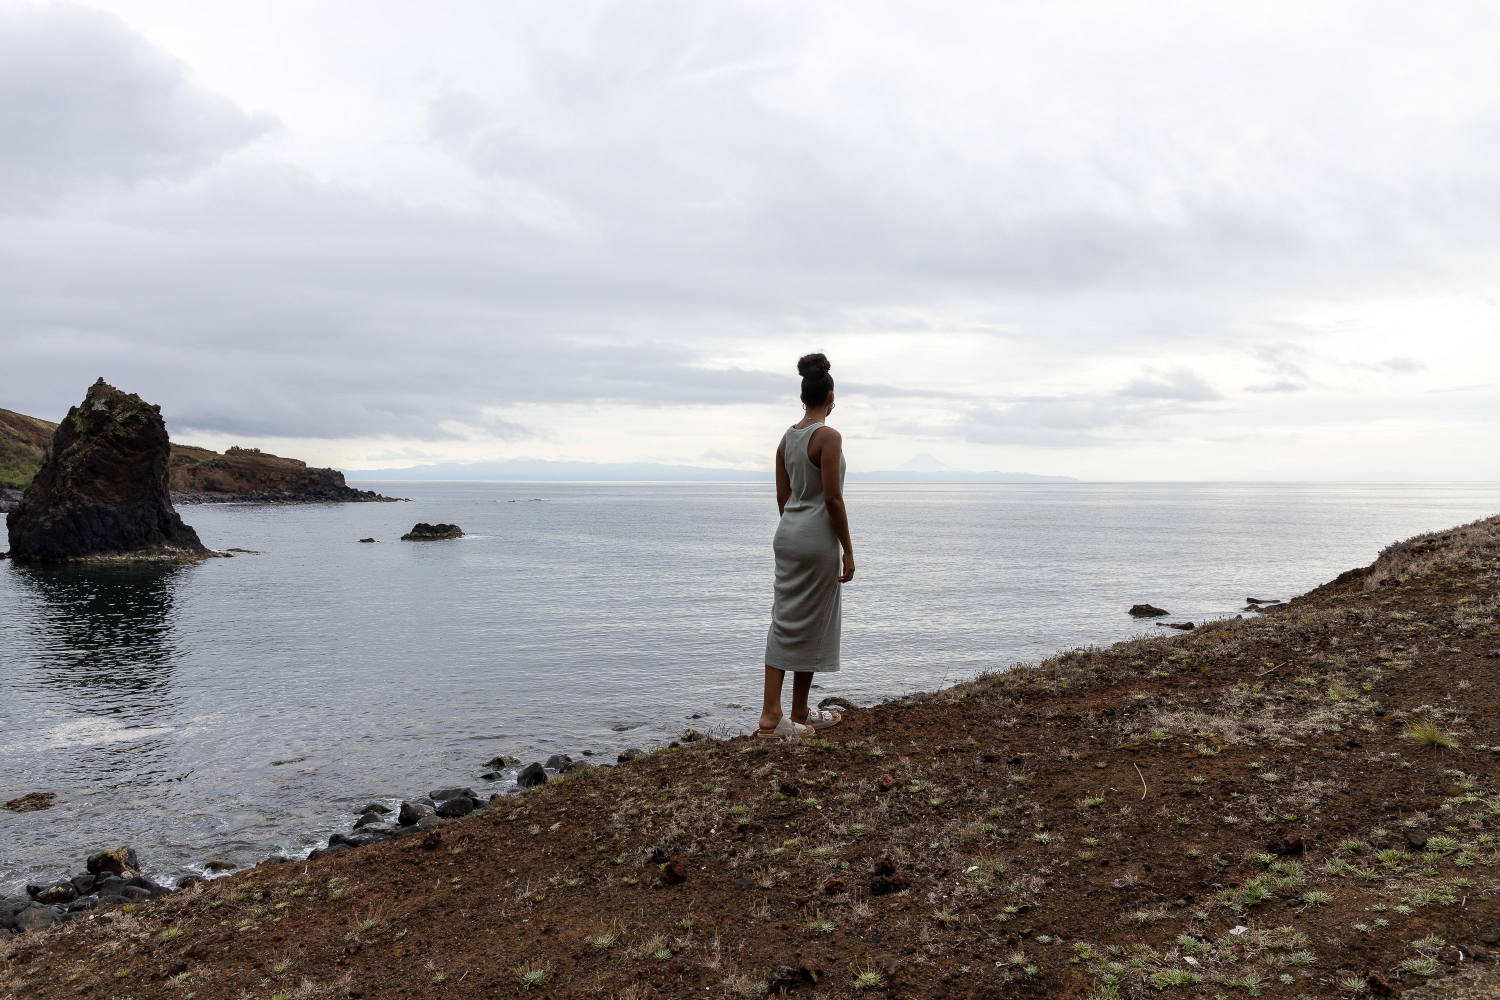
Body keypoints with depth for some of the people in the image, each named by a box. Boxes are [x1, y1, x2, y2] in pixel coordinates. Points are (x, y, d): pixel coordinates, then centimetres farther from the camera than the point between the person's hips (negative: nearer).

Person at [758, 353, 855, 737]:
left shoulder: (787, 437, 8)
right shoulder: (828, 437, -14)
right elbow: (832, 498, -18)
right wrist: (848, 551, -12)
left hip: (787, 532, 7)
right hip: (817, 537, -7)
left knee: (785, 621, 10)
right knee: (810, 626, 4)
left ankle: (771, 712, 11)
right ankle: (799, 712, 14)